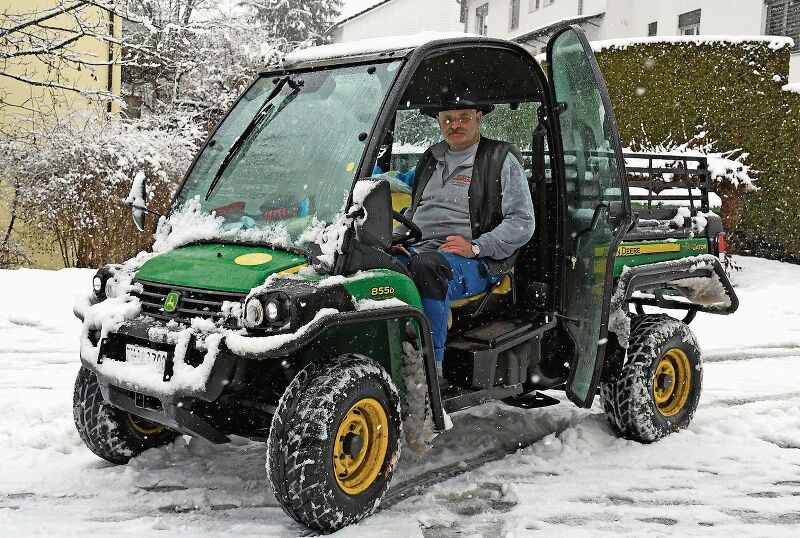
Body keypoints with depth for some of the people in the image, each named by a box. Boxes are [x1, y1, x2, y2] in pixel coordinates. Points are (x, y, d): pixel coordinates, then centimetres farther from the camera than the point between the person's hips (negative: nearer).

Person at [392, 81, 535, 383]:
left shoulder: (501, 160, 6)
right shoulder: (429, 161, 25)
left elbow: (522, 222, -2)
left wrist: (475, 247, -13)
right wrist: (396, 240, 11)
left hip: (475, 262, -5)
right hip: (420, 249, 5)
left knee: (427, 266, -39)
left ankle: (431, 366, -34)